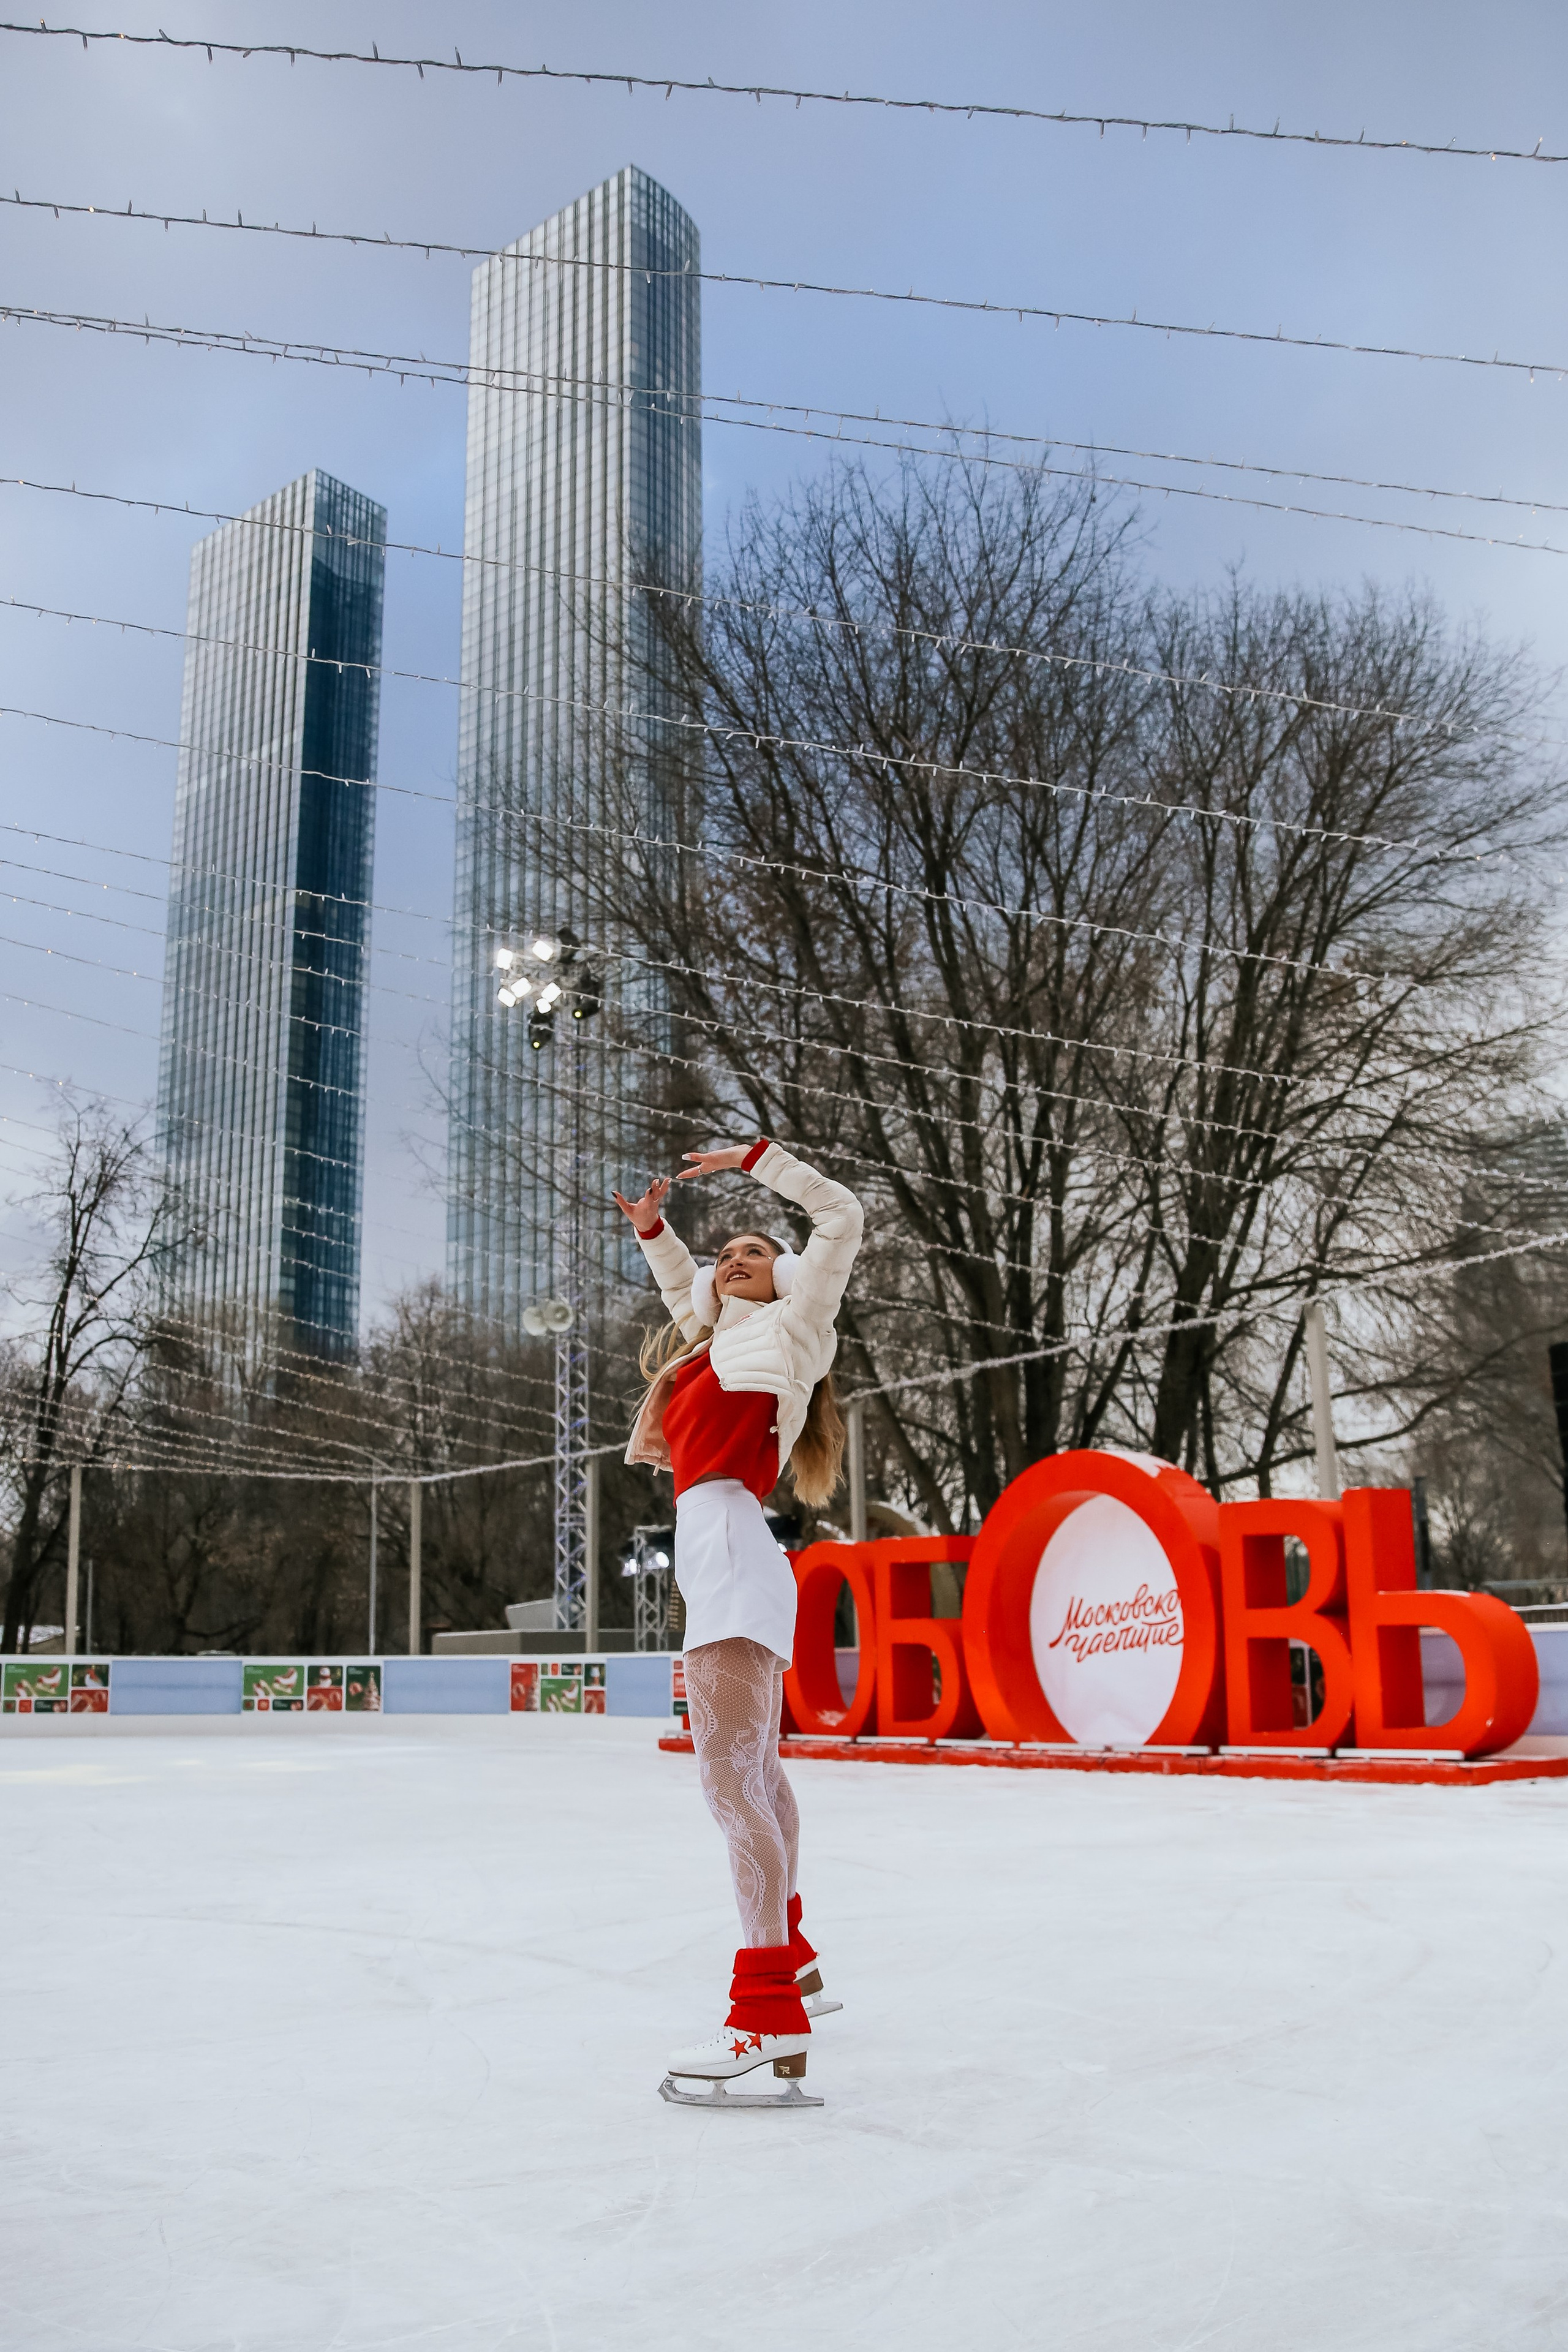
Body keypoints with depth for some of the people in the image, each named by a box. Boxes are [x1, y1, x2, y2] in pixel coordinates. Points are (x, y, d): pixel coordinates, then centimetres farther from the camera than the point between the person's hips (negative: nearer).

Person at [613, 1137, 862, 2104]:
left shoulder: (790, 1326, 7)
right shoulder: (715, 1342, 25)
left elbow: (842, 1217, 2)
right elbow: (686, 1288, 45)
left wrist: (755, 1157, 4)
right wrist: (654, 1227, 33)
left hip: (732, 1549, -10)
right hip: (720, 1561, 10)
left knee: (731, 1776, -20)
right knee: (757, 1775, 18)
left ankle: (771, 2015, -26)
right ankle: (794, 1964, 32)